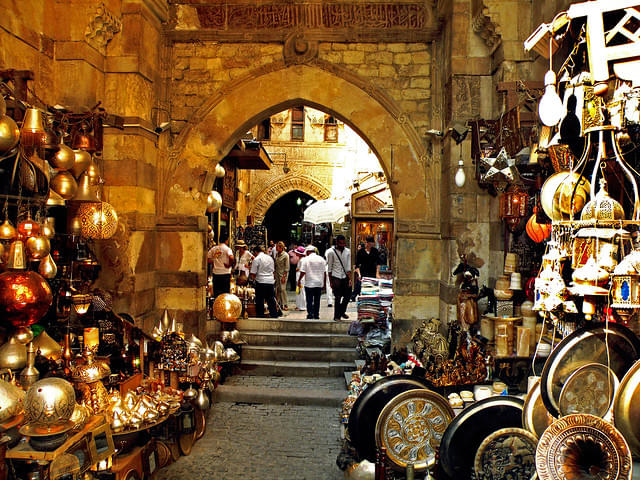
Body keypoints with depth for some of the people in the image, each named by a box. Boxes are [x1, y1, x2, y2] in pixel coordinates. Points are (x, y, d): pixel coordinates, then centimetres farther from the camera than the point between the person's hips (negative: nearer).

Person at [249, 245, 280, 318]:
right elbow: (273, 270, 19)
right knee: (271, 299, 12)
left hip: (260, 281, -5)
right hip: (270, 281, 5)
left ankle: (260, 315, 6)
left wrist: (253, 278, 11)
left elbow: (253, 273, -8)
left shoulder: (256, 259, -8)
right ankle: (274, 315, 16)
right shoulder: (270, 258, 11)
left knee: (260, 300, 3)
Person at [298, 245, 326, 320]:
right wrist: (324, 283, 14)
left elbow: (303, 272, -9)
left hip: (309, 283, -4)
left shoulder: (306, 259, -6)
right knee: (317, 300, 11)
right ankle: (316, 315, 13)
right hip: (319, 283, 4)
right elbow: (324, 272, 7)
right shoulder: (321, 259, 6)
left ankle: (310, 315, -2)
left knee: (309, 301, 1)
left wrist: (299, 280, 3)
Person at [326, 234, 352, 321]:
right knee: (337, 297, -2)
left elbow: (348, 266, 4)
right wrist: (330, 281, -3)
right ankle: (337, 316, 11)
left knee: (348, 295, 5)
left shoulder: (348, 251, 5)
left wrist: (350, 279, -4)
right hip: (336, 277, -4)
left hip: (345, 276, 4)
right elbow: (330, 268, -2)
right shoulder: (331, 252, -5)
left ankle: (342, 311, 28)